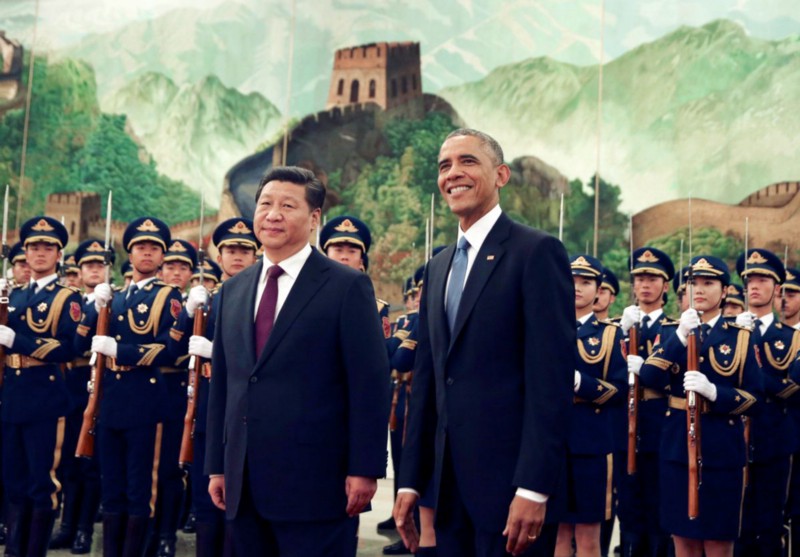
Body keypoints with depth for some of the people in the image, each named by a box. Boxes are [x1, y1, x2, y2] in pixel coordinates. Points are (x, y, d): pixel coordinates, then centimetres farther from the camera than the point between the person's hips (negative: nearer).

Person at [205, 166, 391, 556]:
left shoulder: (347, 287, -4)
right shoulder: (233, 290, 14)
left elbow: (370, 386, -8)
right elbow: (221, 384, 16)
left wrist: (364, 470, -12)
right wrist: (216, 466, 13)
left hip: (314, 483, -5)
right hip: (244, 486, 6)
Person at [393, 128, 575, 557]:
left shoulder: (537, 251, -8)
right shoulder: (438, 267, 15)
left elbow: (552, 378, -15)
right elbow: (426, 379, 15)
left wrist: (533, 489, -19)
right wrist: (410, 479, 10)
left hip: (510, 481, -7)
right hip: (449, 487, 7)